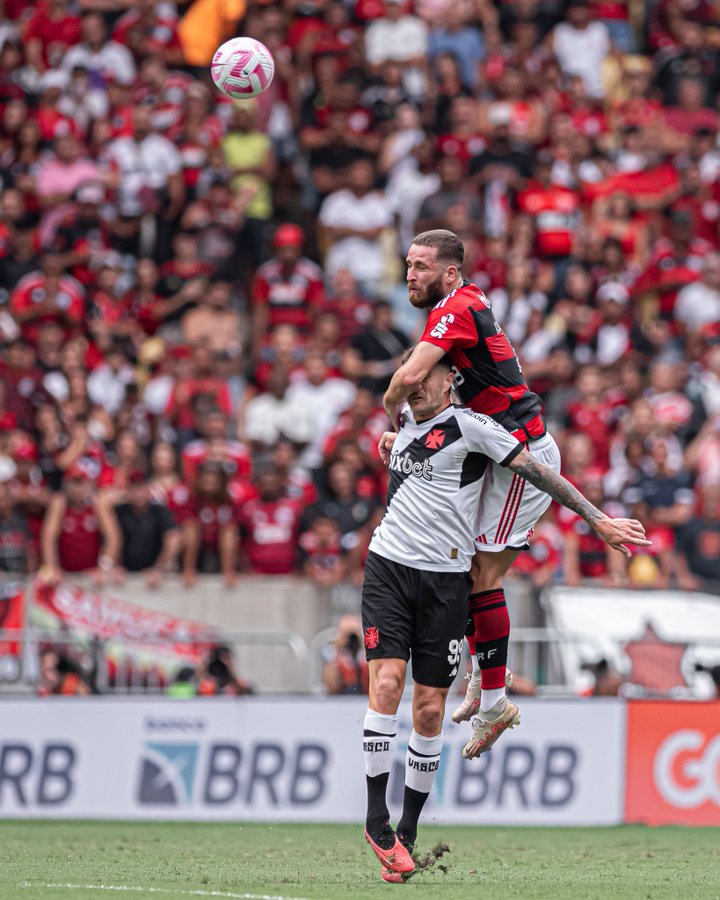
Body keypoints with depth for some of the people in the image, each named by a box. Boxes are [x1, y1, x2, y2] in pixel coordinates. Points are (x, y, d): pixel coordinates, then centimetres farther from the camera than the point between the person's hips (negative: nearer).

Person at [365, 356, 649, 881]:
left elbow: (537, 472, -6)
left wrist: (597, 519, -9)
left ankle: (408, 832, 7)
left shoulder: (469, 426, -5)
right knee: (387, 681, -13)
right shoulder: (406, 424, 12)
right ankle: (377, 816, -10)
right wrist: (392, 442, 22)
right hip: (389, 566, 3)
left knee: (430, 709, -2)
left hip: (446, 578, -3)